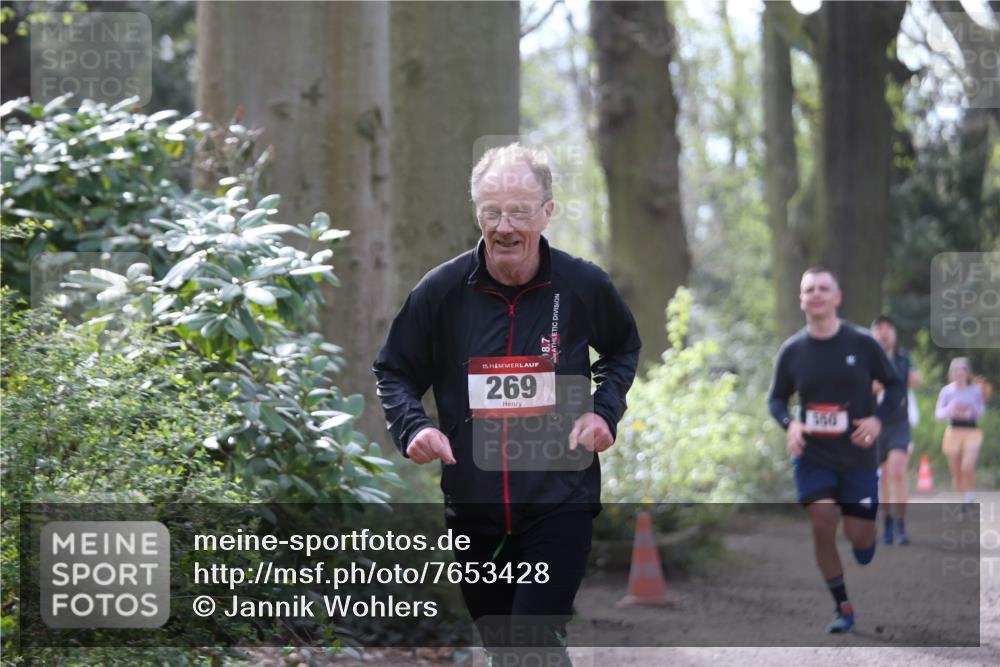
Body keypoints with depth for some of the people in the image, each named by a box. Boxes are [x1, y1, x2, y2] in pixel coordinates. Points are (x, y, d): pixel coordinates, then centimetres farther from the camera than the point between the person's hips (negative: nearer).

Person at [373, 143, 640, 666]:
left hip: (559, 503, -3)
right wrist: (413, 427, -13)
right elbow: (394, 372, 7)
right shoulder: (441, 291, -5)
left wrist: (605, 411, -1)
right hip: (473, 509, 3)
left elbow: (624, 349, 17)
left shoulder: (584, 286, -4)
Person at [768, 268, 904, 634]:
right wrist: (789, 423, -12)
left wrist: (878, 418, -16)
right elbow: (776, 398, 9)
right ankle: (843, 608, 1)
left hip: (858, 456, -1)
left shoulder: (862, 343, -7)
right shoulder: (792, 350, -3)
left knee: (860, 536, 0)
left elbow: (895, 385, 1)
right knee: (822, 525, -14)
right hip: (812, 456, 1)